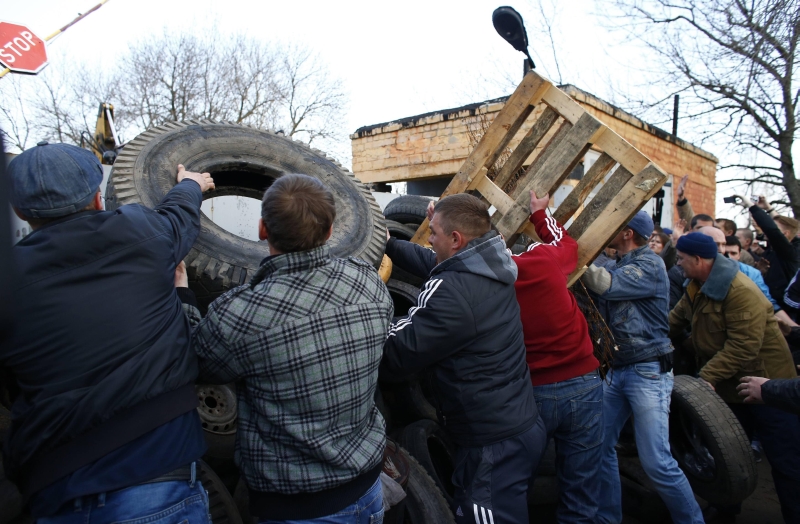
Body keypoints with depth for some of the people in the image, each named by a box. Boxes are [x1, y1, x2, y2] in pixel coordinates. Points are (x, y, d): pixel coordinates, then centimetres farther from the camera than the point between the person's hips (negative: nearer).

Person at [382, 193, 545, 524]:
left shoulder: (451, 292, -26)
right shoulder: (490, 268, 2)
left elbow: (394, 357, -20)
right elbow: (429, 263, 19)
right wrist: (388, 244, 21)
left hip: (494, 445, -9)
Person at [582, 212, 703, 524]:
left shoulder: (650, 264, -11)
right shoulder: (618, 266, 14)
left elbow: (605, 285, -25)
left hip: (649, 371, -8)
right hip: (616, 369, 8)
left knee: (656, 462, -7)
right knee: (600, 447, 8)